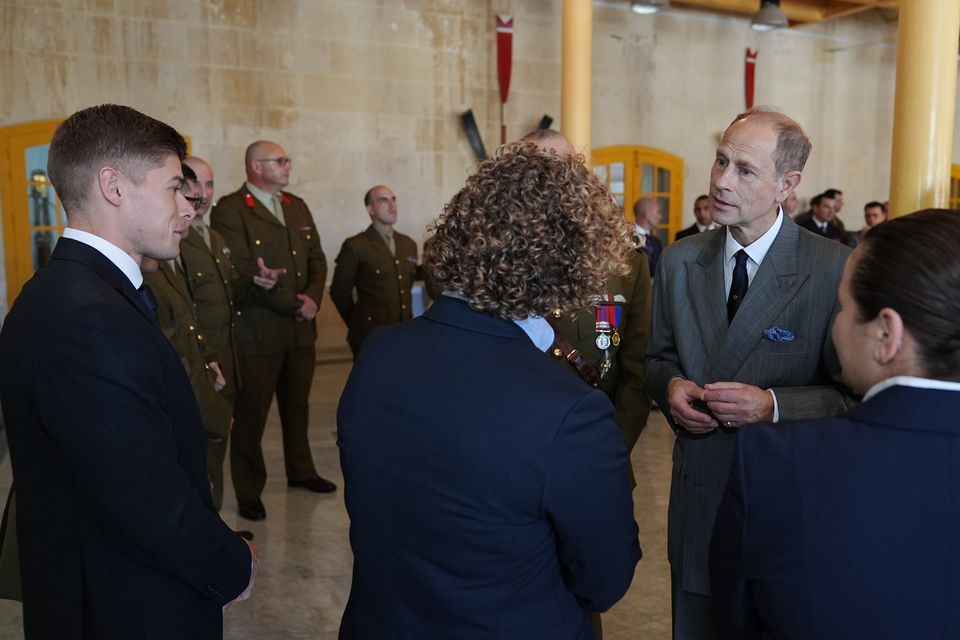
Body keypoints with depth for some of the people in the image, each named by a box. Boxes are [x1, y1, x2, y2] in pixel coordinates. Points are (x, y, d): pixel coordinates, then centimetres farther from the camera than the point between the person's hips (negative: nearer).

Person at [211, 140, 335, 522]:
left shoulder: (297, 207, 14)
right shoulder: (230, 210, -10)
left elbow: (317, 259, 12)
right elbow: (241, 273, -17)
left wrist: (313, 297, -7)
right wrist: (293, 305, -14)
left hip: (301, 329, 7)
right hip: (257, 330, -7)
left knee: (297, 405, 19)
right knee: (251, 413, 3)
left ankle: (300, 470, 36)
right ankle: (248, 491, 17)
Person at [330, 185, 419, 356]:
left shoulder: (409, 244, 12)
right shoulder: (355, 246, -6)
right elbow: (339, 292, -3)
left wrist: (407, 322, 15)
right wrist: (360, 324, 5)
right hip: (370, 335, -5)